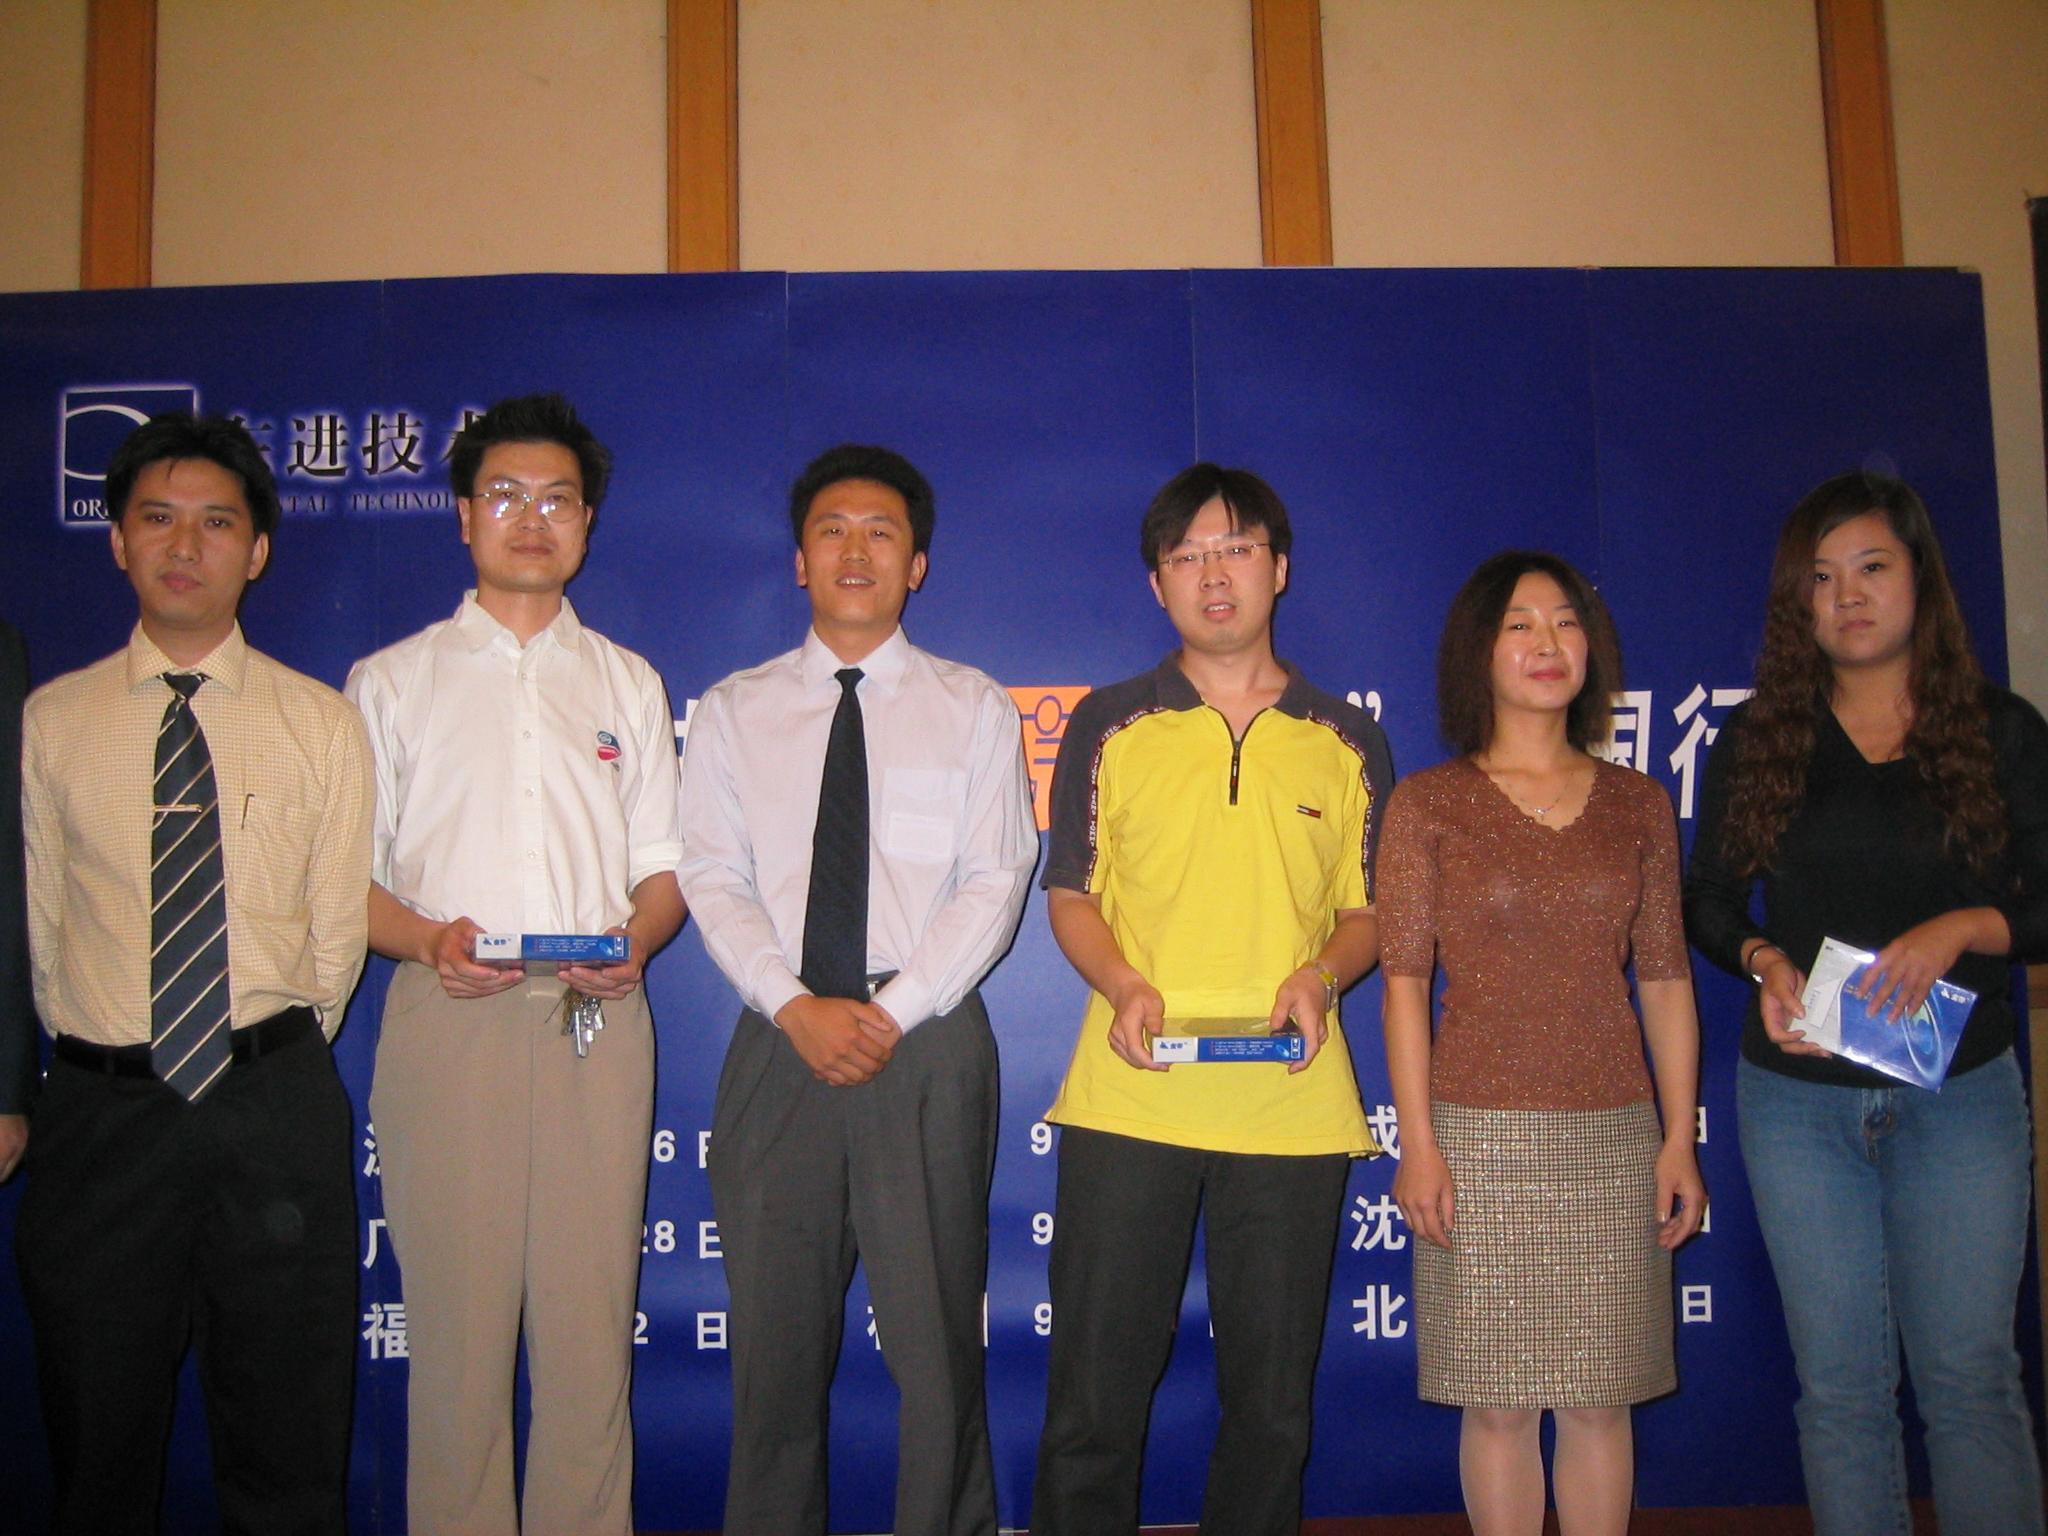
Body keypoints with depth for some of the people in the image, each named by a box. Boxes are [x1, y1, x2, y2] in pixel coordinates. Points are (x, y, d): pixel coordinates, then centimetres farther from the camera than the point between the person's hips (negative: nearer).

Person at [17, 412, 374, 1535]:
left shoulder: (323, 723, 4)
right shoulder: (50, 720, 4)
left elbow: (339, 926, 4)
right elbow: (38, 921, 5)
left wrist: (273, 1062, 3)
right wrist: (103, 1056, 4)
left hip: (277, 1110, 0)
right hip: (101, 1107, 1)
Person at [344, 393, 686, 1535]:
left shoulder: (629, 683, 17)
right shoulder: (392, 682, 11)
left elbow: (664, 865, 14)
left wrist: (636, 939, -7)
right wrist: (425, 939, -13)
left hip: (599, 1025, 2)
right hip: (450, 1020, -1)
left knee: (593, 1322, 2)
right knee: (456, 1322, -1)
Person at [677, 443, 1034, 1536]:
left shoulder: (973, 710, 8)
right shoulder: (732, 713, 11)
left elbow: (993, 883, 0)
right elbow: (714, 880, 3)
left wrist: (893, 1011, -12)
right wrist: (797, 1008, -12)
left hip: (929, 1040, -1)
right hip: (779, 1040, 1)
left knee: (935, 1329, 3)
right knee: (776, 1331, 8)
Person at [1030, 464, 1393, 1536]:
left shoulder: (1347, 743, 10)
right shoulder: (1109, 726, 8)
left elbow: (1371, 909, 12)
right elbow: (1069, 894, 9)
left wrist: (1321, 976, -9)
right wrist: (1121, 985, -10)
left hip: (1294, 1103, 1)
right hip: (1129, 1097, -1)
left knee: (1273, 1400, 10)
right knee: (1092, 1395, 2)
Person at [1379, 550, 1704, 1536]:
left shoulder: (1639, 806, 9)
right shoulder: (1427, 804, 1)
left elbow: (1665, 980, 10)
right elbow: (1404, 980, -2)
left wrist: (1679, 1140, 5)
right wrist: (1417, 1143, -8)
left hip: (1614, 1133, 3)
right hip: (1480, 1131, -2)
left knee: (1601, 1398, 8)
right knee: (1498, 1403, 4)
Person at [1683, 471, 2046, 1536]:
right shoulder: (1758, 740, 5)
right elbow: (1708, 901, 8)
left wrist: (1961, 928, -17)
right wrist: (1765, 962, -11)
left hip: (1960, 1097, -1)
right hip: (1798, 1098, 1)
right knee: (1839, 1383, 7)